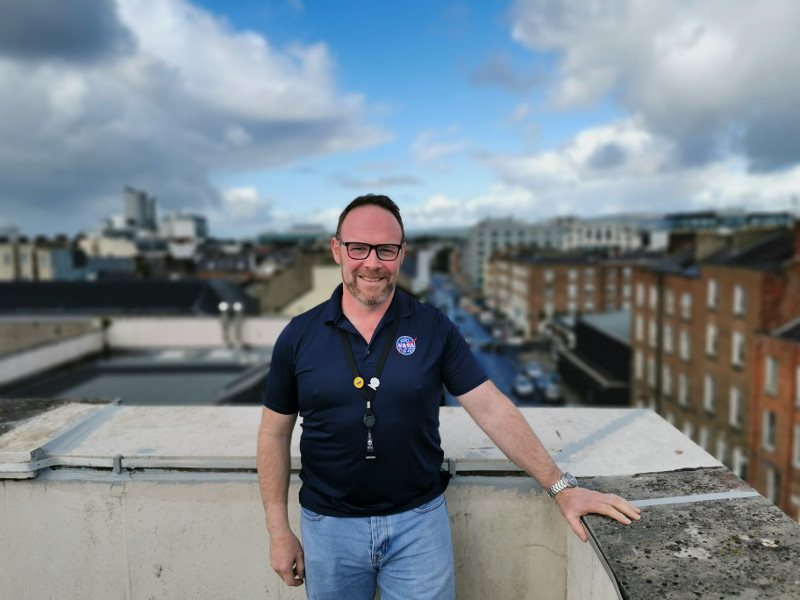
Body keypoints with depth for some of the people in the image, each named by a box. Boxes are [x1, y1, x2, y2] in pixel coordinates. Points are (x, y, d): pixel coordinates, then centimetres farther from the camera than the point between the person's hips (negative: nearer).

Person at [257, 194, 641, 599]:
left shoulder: (433, 328, -6)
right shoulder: (299, 336, -5)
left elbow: (491, 408, -7)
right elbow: (275, 432, 2)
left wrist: (561, 487, -11)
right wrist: (279, 531, 1)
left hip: (419, 521, -1)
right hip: (329, 527, 1)